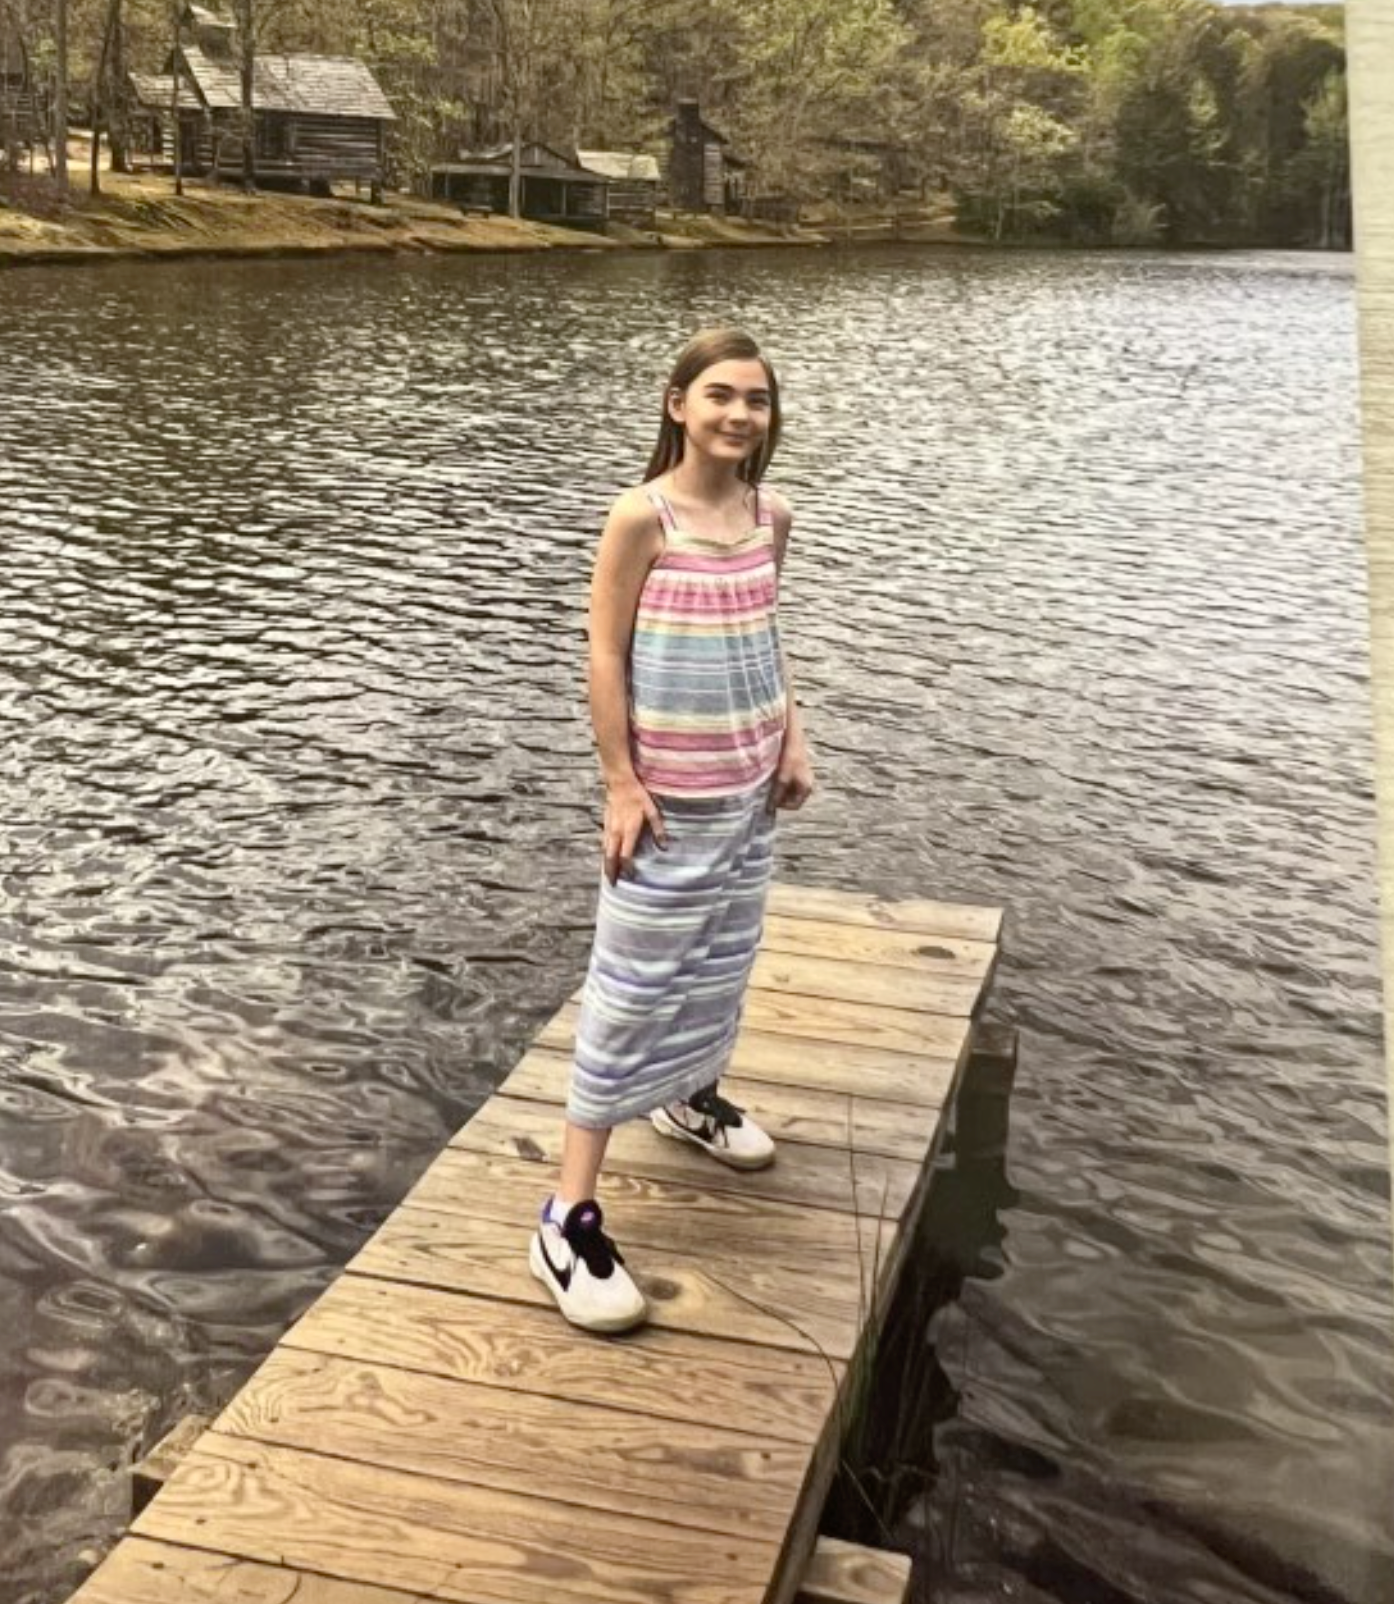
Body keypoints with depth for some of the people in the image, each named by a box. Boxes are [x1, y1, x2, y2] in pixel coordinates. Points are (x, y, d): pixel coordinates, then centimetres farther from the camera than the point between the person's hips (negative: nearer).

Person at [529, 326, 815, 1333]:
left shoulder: (771, 517, 3)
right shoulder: (643, 517, -15)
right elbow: (605, 654, -14)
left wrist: (793, 742, 5)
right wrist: (622, 785, -17)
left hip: (749, 791, 6)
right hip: (669, 797, -6)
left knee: (724, 961, 20)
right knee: (633, 990, -6)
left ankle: (693, 1098, 47)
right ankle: (571, 1220, -1)